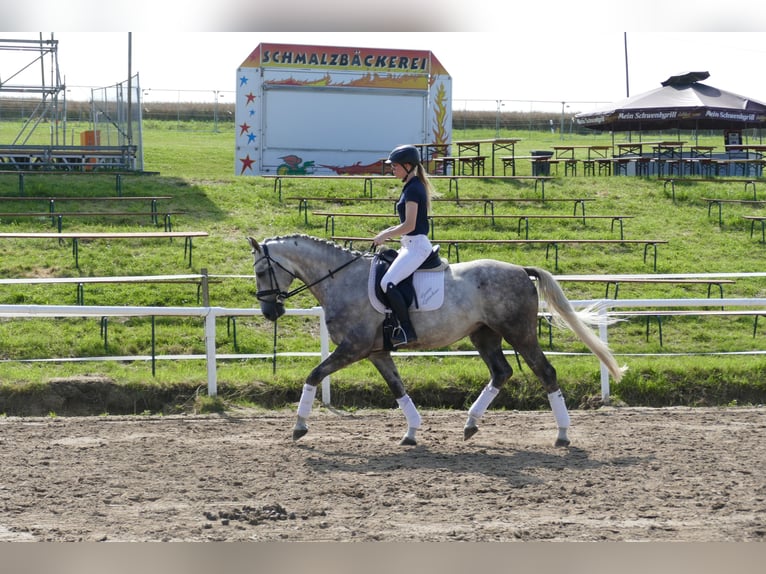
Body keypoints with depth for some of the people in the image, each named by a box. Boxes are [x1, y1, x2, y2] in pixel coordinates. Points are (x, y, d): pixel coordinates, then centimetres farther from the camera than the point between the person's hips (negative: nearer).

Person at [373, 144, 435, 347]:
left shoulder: (412, 189, -16)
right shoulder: (413, 186, 15)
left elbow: (409, 225, -21)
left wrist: (385, 235, -10)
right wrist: (390, 231, 13)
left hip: (416, 245, -11)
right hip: (412, 245, 11)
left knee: (388, 283, -22)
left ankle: (407, 331, -19)